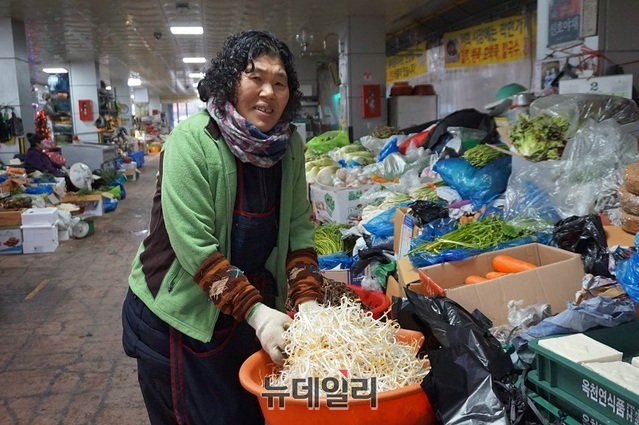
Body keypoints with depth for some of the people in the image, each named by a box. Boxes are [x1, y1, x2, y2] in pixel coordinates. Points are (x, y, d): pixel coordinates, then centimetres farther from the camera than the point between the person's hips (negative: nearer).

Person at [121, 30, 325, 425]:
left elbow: (299, 230, -3)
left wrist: (308, 300, -15)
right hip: (179, 313, -5)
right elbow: (195, 247, -24)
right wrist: (256, 313, -27)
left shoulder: (290, 146, -4)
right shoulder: (192, 140, -21)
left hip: (254, 308, 5)